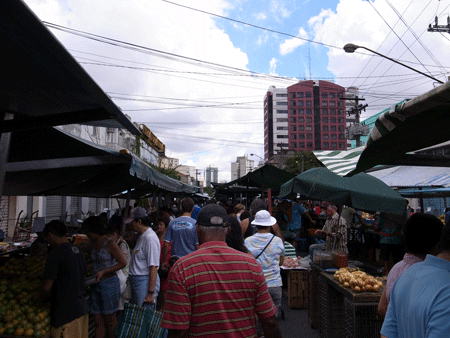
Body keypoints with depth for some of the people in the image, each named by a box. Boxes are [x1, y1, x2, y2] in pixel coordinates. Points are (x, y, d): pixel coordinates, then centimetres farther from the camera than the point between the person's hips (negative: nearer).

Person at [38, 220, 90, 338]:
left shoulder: (55, 254, -15)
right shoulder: (78, 251, 9)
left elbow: (47, 287, -17)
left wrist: (41, 297, 5)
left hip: (66, 313, -8)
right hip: (83, 308, 8)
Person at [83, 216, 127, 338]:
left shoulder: (109, 243, -13)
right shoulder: (93, 243, 8)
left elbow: (123, 262, -14)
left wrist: (103, 272, -18)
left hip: (109, 283, -7)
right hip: (96, 284, 7)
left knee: (109, 319, 5)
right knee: (98, 319, 9)